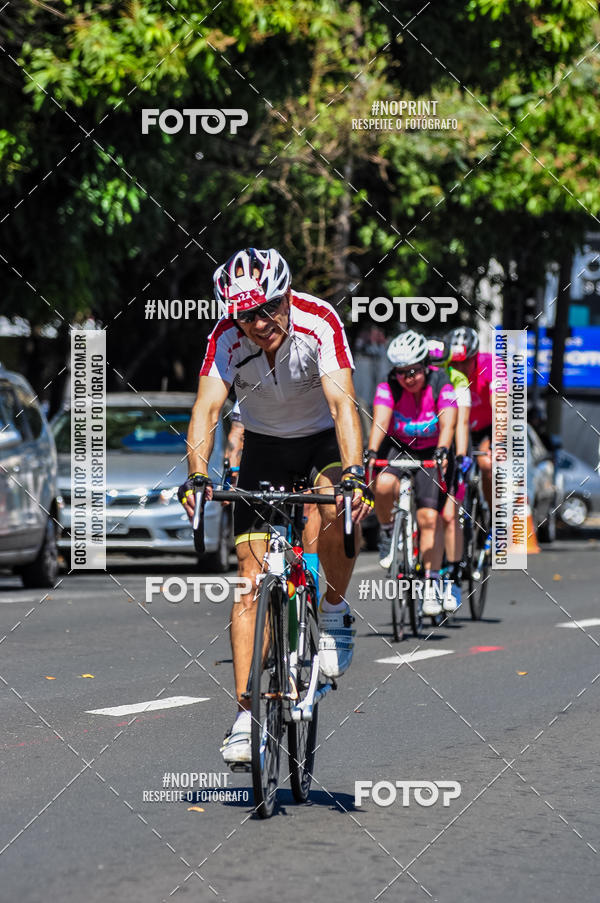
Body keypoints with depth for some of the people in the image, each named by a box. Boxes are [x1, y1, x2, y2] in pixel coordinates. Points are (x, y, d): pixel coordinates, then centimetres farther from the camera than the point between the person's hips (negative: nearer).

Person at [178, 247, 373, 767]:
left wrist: (354, 472, -54)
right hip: (264, 445, 2)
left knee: (336, 510, -35)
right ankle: (246, 714, -8)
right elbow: (207, 409, -32)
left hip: (323, 438, -2)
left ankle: (335, 615, -7)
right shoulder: (227, 339, -23)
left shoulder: (319, 322, -29)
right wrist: (197, 475, -50)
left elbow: (342, 403, -38)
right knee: (253, 577, -9)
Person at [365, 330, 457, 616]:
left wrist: (442, 451, -53)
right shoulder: (388, 388, -17)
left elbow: (447, 424, -34)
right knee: (383, 485, -33)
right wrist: (371, 453, -49)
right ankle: (388, 533, -4)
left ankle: (432, 584, -6)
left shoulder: (441, 386, -20)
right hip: (396, 448, 1)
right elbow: (380, 422, -31)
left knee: (429, 517, -14)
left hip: (432, 453, -1)